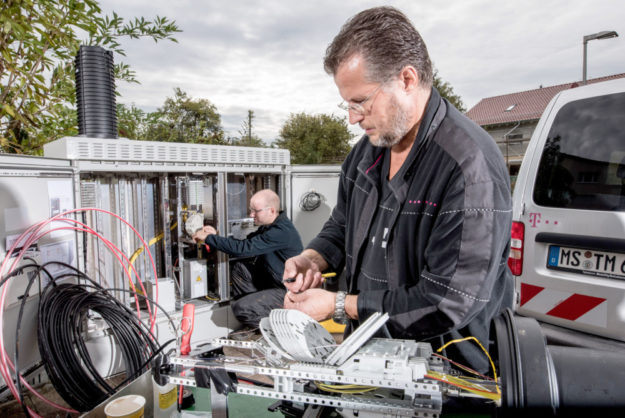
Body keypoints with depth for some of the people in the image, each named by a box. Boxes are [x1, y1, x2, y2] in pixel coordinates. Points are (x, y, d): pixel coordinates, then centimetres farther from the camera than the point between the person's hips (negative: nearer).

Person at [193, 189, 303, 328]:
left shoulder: (281, 232, -27)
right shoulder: (270, 226, 5)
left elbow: (243, 248, -28)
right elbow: (246, 242, 10)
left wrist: (208, 238, -19)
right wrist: (216, 236, -1)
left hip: (288, 291, -9)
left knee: (241, 308, -16)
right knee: (239, 268, 3)